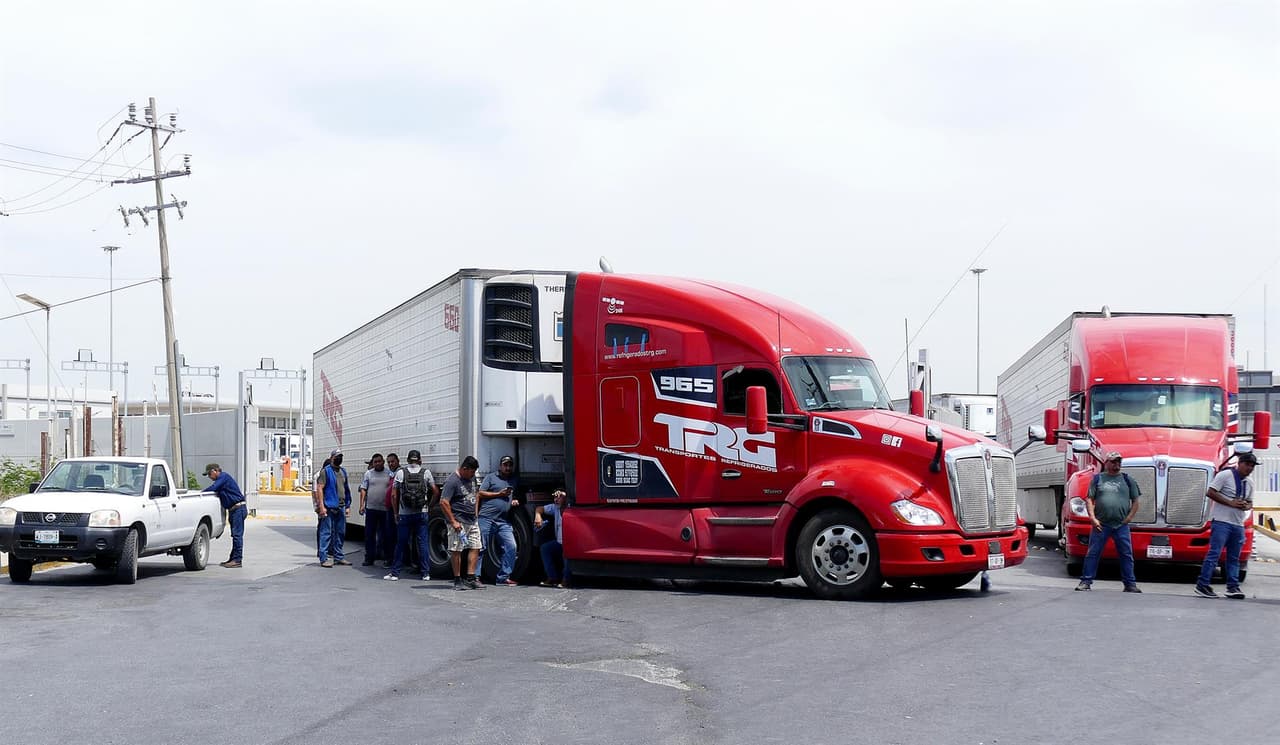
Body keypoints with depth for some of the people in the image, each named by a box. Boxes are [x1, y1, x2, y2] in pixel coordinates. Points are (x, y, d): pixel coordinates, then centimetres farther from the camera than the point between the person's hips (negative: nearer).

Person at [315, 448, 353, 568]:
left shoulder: (343, 471, 16)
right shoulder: (325, 471, -4)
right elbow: (319, 489, -10)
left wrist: (347, 505, 15)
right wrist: (321, 506, -17)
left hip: (341, 508, 7)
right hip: (329, 507, -7)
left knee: (340, 533, 11)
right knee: (326, 533, -6)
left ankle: (339, 557, 20)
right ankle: (324, 558, -5)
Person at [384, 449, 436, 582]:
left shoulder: (400, 473, -1)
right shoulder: (426, 473, 2)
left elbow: (394, 495, -2)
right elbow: (435, 492, 2)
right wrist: (429, 506, 14)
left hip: (404, 514, -1)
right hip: (421, 513, 1)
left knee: (401, 544, 5)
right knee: (423, 543, 4)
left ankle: (395, 572, 8)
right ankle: (426, 573, 4)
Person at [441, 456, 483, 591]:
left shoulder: (471, 478, 12)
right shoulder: (452, 481, -15)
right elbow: (443, 502, -19)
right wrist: (453, 521, -20)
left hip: (472, 521, 8)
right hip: (459, 522, -8)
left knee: (475, 547, 5)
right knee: (457, 550, -3)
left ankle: (470, 579, 9)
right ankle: (457, 581, 1)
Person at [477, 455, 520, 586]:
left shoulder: (513, 481, 21)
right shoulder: (491, 478, 7)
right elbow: (480, 494, 0)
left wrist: (515, 501, 12)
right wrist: (499, 494, -6)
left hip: (503, 521, 5)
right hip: (486, 518, -4)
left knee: (511, 547, -7)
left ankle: (503, 578, -3)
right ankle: (475, 576, 3)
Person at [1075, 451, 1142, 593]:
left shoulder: (1127, 480, 11)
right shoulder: (1097, 479, 8)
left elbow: (1135, 501, 12)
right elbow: (1089, 499, 4)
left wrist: (1129, 517, -1)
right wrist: (1093, 518, -7)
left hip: (1121, 525, 1)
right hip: (1101, 524, -1)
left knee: (1126, 554, 2)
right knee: (1093, 553, -2)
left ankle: (1130, 584, 8)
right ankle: (1086, 582, 2)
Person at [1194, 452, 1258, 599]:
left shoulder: (1249, 484, 16)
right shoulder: (1225, 475, -6)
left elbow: (1250, 502, 26)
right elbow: (1211, 493, -12)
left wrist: (1247, 506, 0)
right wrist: (1231, 503, -17)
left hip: (1238, 524, 7)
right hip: (1221, 521, -7)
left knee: (1234, 557, 9)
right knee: (1214, 553, -11)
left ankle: (1233, 587, 14)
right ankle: (1202, 585, -10)